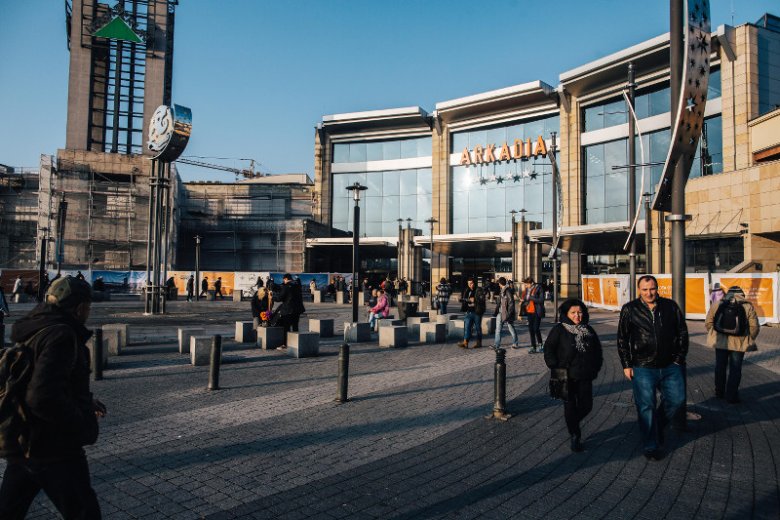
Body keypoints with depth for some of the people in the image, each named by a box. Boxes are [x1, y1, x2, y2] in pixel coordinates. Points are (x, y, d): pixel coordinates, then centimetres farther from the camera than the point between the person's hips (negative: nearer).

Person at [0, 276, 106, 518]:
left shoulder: (33, 331, 7)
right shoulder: (60, 335, -23)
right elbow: (43, 398, -32)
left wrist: (85, 402, 16)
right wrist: (84, 425, -18)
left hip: (23, 446, 9)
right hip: (54, 449, -9)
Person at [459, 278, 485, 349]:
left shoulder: (479, 290, -6)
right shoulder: (466, 291, 10)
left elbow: (482, 299, -17)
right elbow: (461, 299, 6)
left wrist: (474, 300, -15)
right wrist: (469, 300, -9)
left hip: (477, 312, -4)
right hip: (469, 312, 5)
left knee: (478, 327, 6)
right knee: (467, 327, -4)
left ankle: (479, 343, 19)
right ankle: (465, 343, -7)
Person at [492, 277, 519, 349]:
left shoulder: (508, 291, -15)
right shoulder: (501, 291, 12)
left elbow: (511, 303, -18)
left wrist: (509, 313, -20)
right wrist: (496, 311, 16)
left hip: (506, 313, -8)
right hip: (500, 313, 8)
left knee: (511, 329, 5)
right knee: (498, 329, 6)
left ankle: (516, 344, 20)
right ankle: (496, 345, 10)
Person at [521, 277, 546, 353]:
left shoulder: (538, 288, -10)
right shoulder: (526, 290, 8)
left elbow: (541, 300, -16)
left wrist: (531, 297, -19)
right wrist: (523, 302, -4)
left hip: (536, 312, -6)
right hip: (529, 312, 6)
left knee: (536, 329, -8)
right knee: (531, 330, 7)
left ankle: (540, 344, 12)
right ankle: (533, 347, 14)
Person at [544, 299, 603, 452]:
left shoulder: (588, 330, 9)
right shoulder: (559, 330, -6)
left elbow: (597, 350, 18)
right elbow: (548, 350, -6)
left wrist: (595, 368, 9)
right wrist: (556, 369, -12)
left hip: (585, 376, 4)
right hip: (567, 377, -4)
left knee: (586, 405, 5)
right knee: (570, 406, 4)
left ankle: (572, 424, 34)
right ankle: (575, 437, 20)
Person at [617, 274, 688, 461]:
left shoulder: (671, 306, 2)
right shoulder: (629, 310, -3)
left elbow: (682, 333, 10)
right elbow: (622, 339, 2)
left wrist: (679, 359, 5)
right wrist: (626, 365, -1)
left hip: (670, 366, 3)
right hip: (643, 368, -2)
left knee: (676, 399, 9)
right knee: (646, 407, 3)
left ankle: (658, 426, 36)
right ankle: (651, 447, 16)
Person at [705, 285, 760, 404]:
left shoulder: (717, 305, 0)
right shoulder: (748, 307, -4)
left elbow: (708, 323, 0)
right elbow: (754, 327, -6)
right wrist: (750, 340, 8)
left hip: (720, 341, 2)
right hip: (739, 344, -2)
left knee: (720, 367, 17)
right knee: (735, 370, 9)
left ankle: (719, 392, 29)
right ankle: (731, 396, 11)